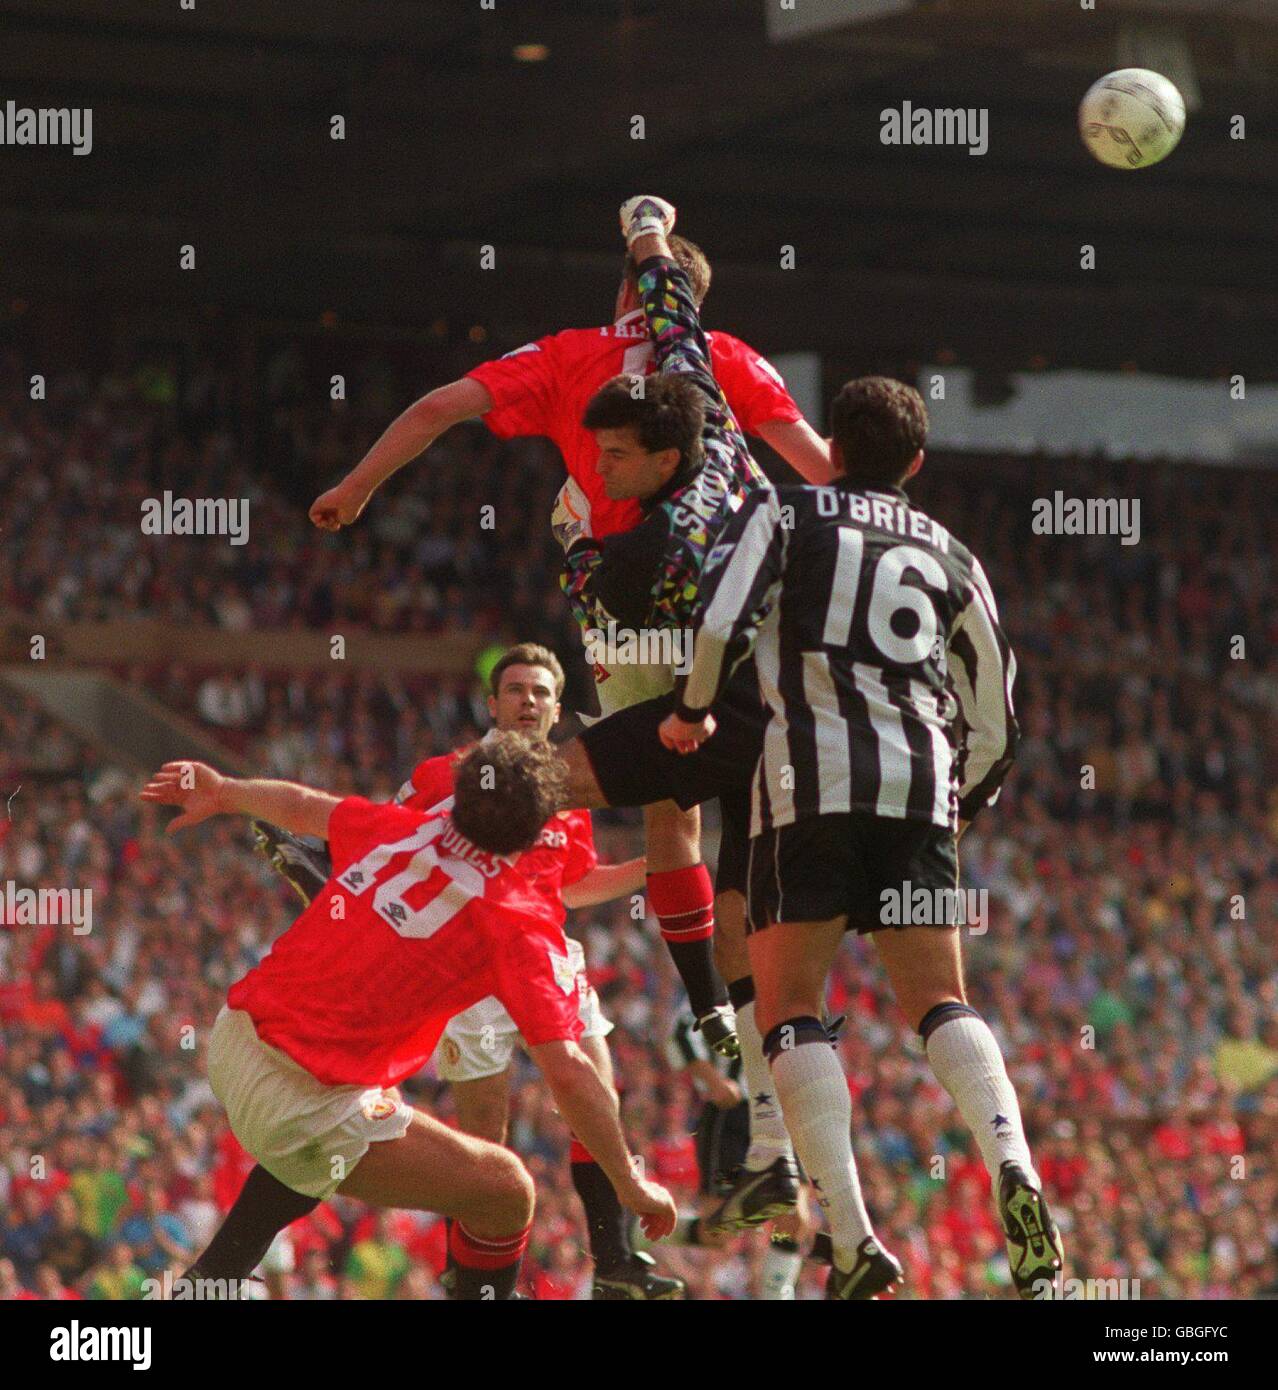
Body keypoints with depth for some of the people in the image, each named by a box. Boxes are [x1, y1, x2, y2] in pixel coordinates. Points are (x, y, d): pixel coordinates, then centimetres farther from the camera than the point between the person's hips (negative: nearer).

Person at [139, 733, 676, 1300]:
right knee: (506, 1192, 1)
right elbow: (567, 1073, -16)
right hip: (300, 1101, -8)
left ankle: (212, 1276, 47)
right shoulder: (522, 921, -11)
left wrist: (224, 791, 46)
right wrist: (630, 1183, -5)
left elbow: (304, 807, 27)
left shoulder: (399, 828, 6)